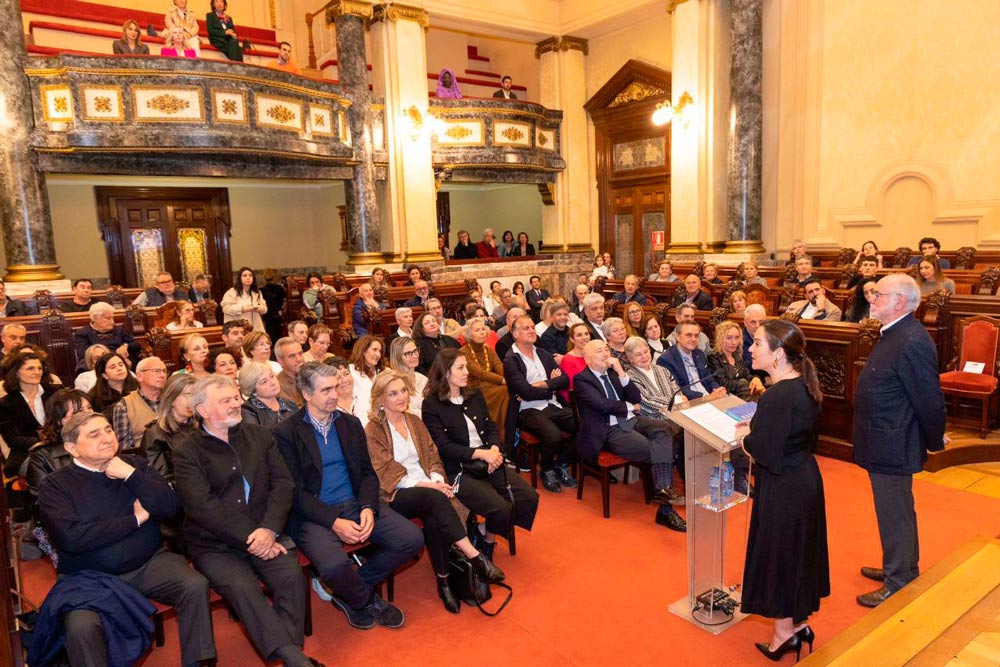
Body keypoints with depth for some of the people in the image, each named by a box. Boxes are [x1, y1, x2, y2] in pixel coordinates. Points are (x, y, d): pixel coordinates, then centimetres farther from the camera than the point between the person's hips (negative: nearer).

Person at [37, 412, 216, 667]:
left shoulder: (135, 464, 8)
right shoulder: (55, 485, 0)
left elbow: (169, 507, -2)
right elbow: (71, 538, -15)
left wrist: (131, 475, -12)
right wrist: (136, 519, -9)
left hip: (149, 564, 2)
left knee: (195, 586, -23)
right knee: (80, 626, -32)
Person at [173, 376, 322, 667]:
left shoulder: (260, 436, 11)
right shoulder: (186, 453, 0)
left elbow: (283, 483, 3)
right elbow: (203, 506, -12)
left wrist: (269, 529, -14)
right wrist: (250, 538, -17)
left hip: (264, 535, 3)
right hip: (214, 545, -3)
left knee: (292, 575, -24)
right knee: (242, 586, -29)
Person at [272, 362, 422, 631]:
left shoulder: (351, 423, 11)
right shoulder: (286, 432, -5)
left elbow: (367, 472, 10)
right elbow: (295, 491, -9)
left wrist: (368, 507, -11)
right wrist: (334, 522, -20)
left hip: (355, 503, 5)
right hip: (313, 514, -5)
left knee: (412, 539, -13)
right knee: (334, 565, -33)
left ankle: (353, 594, 9)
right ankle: (366, 599, 4)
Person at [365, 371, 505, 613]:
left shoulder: (415, 421, 17)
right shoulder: (373, 431, -1)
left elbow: (432, 456, 13)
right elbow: (385, 473, -9)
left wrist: (437, 480, -9)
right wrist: (422, 484, -19)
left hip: (427, 488, 4)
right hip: (396, 495, -4)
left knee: (433, 520, -31)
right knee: (435, 498, -35)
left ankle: (443, 581, -21)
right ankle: (474, 555, -32)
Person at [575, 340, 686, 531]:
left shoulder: (613, 371, 17)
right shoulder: (581, 379, -3)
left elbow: (636, 398, 10)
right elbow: (603, 405, -16)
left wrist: (621, 373, -2)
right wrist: (630, 407, 1)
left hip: (632, 420, 6)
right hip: (611, 431, -6)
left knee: (664, 428, -25)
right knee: (657, 452, -24)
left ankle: (663, 489, -31)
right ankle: (665, 510, -17)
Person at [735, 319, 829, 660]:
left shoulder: (777, 396, -28)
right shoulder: (804, 384, 0)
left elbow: (764, 453, -26)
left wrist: (742, 436, -8)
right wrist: (756, 428, 7)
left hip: (782, 490, -9)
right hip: (806, 478, 9)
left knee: (778, 554, 9)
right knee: (800, 550, 22)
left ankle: (785, 633, 27)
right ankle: (800, 622, 39)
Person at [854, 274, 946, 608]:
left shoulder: (912, 342, -25)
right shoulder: (895, 335, 7)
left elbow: (930, 399, -22)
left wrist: (935, 441, -8)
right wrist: (932, 436, 23)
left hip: (893, 447, -10)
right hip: (887, 443, 10)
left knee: (895, 515, 5)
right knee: (898, 511, 24)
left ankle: (898, 586, 21)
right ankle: (903, 568, 42)